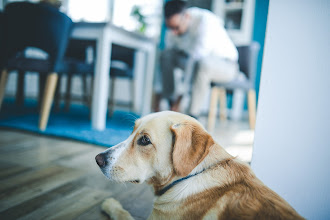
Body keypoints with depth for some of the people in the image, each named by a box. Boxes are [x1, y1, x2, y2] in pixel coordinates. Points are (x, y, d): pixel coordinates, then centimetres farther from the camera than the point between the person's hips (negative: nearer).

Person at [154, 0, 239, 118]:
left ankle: (192, 116, -29)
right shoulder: (173, 31, -8)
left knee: (202, 62, -39)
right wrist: (158, 96, -12)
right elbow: (164, 63, -5)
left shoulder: (205, 21, -28)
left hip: (227, 64, -6)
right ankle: (172, 107, -16)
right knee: (167, 54, -16)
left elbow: (196, 58, -35)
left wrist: (179, 96, -37)